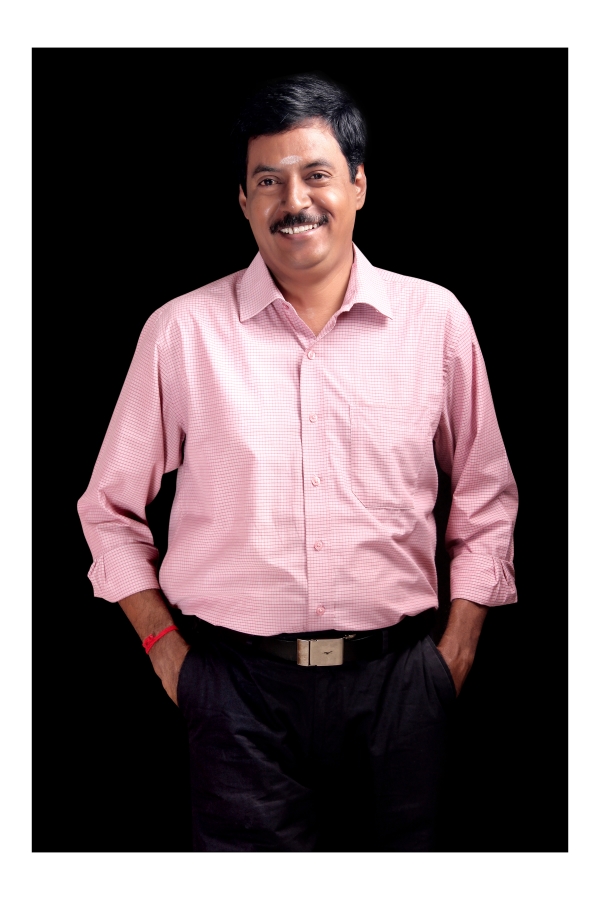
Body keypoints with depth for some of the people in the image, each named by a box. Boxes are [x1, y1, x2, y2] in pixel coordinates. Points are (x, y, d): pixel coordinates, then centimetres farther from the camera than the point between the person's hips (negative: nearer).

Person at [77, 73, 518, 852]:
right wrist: (163, 643, 2)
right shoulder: (182, 331, -1)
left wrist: (459, 645, 5)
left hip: (396, 681, 2)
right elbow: (111, 508, 7)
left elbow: (486, 497, 10)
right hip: (241, 690, -1)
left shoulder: (435, 320, 3)